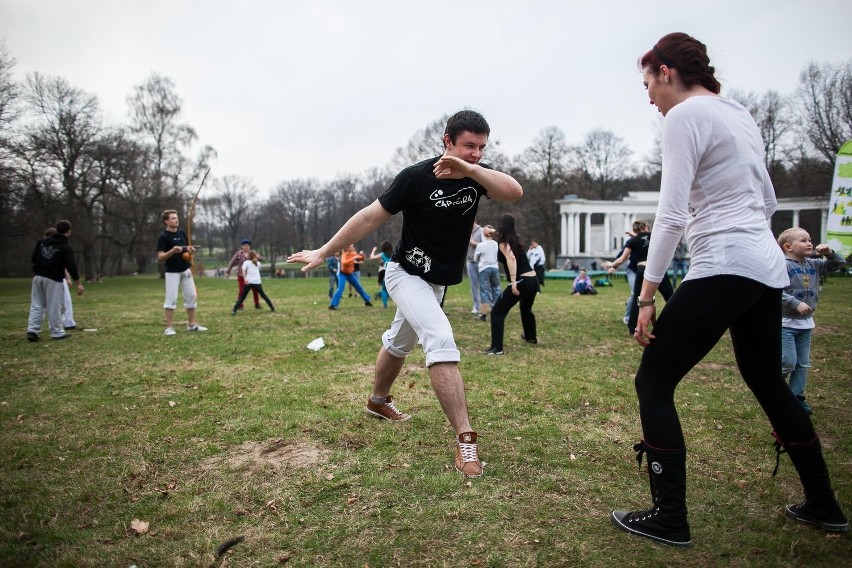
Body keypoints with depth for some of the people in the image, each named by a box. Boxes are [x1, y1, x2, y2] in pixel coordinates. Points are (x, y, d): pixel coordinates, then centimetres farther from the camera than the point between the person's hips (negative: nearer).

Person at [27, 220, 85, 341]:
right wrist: (79, 283, -10)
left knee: (36, 305, 10)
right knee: (54, 307, 0)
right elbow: (71, 266, -13)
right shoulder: (66, 247, -9)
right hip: (53, 279, -6)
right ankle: (57, 332, 7)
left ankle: (32, 331, 5)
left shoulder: (42, 241, 8)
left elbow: (33, 258, 11)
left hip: (38, 276, 6)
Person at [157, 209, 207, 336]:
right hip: (172, 272, -7)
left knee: (192, 296, 8)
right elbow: (160, 257, -15)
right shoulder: (163, 237, -10)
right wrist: (172, 251, -31)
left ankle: (191, 324, 18)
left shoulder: (182, 234, 10)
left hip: (186, 270, 7)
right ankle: (169, 327, 1)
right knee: (171, 298, -6)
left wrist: (191, 250, -1)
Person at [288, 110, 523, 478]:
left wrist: (469, 169, -42)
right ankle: (465, 438, -23)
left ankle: (378, 401, 48)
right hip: (407, 273, -7)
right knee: (441, 340, -26)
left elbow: (514, 192, -27)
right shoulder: (417, 177, -22)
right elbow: (371, 217, -17)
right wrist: (324, 252, -14)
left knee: (399, 343, 25)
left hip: (436, 282, 7)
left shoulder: (476, 175, -8)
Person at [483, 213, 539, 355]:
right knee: (526, 309, 34)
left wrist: (513, 282, -31)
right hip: (533, 279, 8)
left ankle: (497, 348, -14)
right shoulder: (515, 239, 16)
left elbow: (511, 259, -23)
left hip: (521, 282, -8)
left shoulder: (503, 242, -5)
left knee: (497, 312, -5)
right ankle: (531, 337, 53)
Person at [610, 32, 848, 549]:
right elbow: (768, 203, 22)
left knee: (653, 382, -2)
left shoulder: (686, 115, -8)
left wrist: (647, 295, -15)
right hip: (768, 268, 10)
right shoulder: (741, 115, 18)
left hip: (724, 269, -10)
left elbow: (672, 215, -17)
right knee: (769, 382, 22)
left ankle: (669, 520, 5)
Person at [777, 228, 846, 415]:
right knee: (788, 362, -6)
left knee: (803, 363, 10)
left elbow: (840, 264, 14)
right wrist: (796, 303, -27)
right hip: (786, 323, -7)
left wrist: (829, 253, -4)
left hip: (806, 323, 7)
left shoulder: (814, 265, 8)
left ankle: (797, 396, 19)